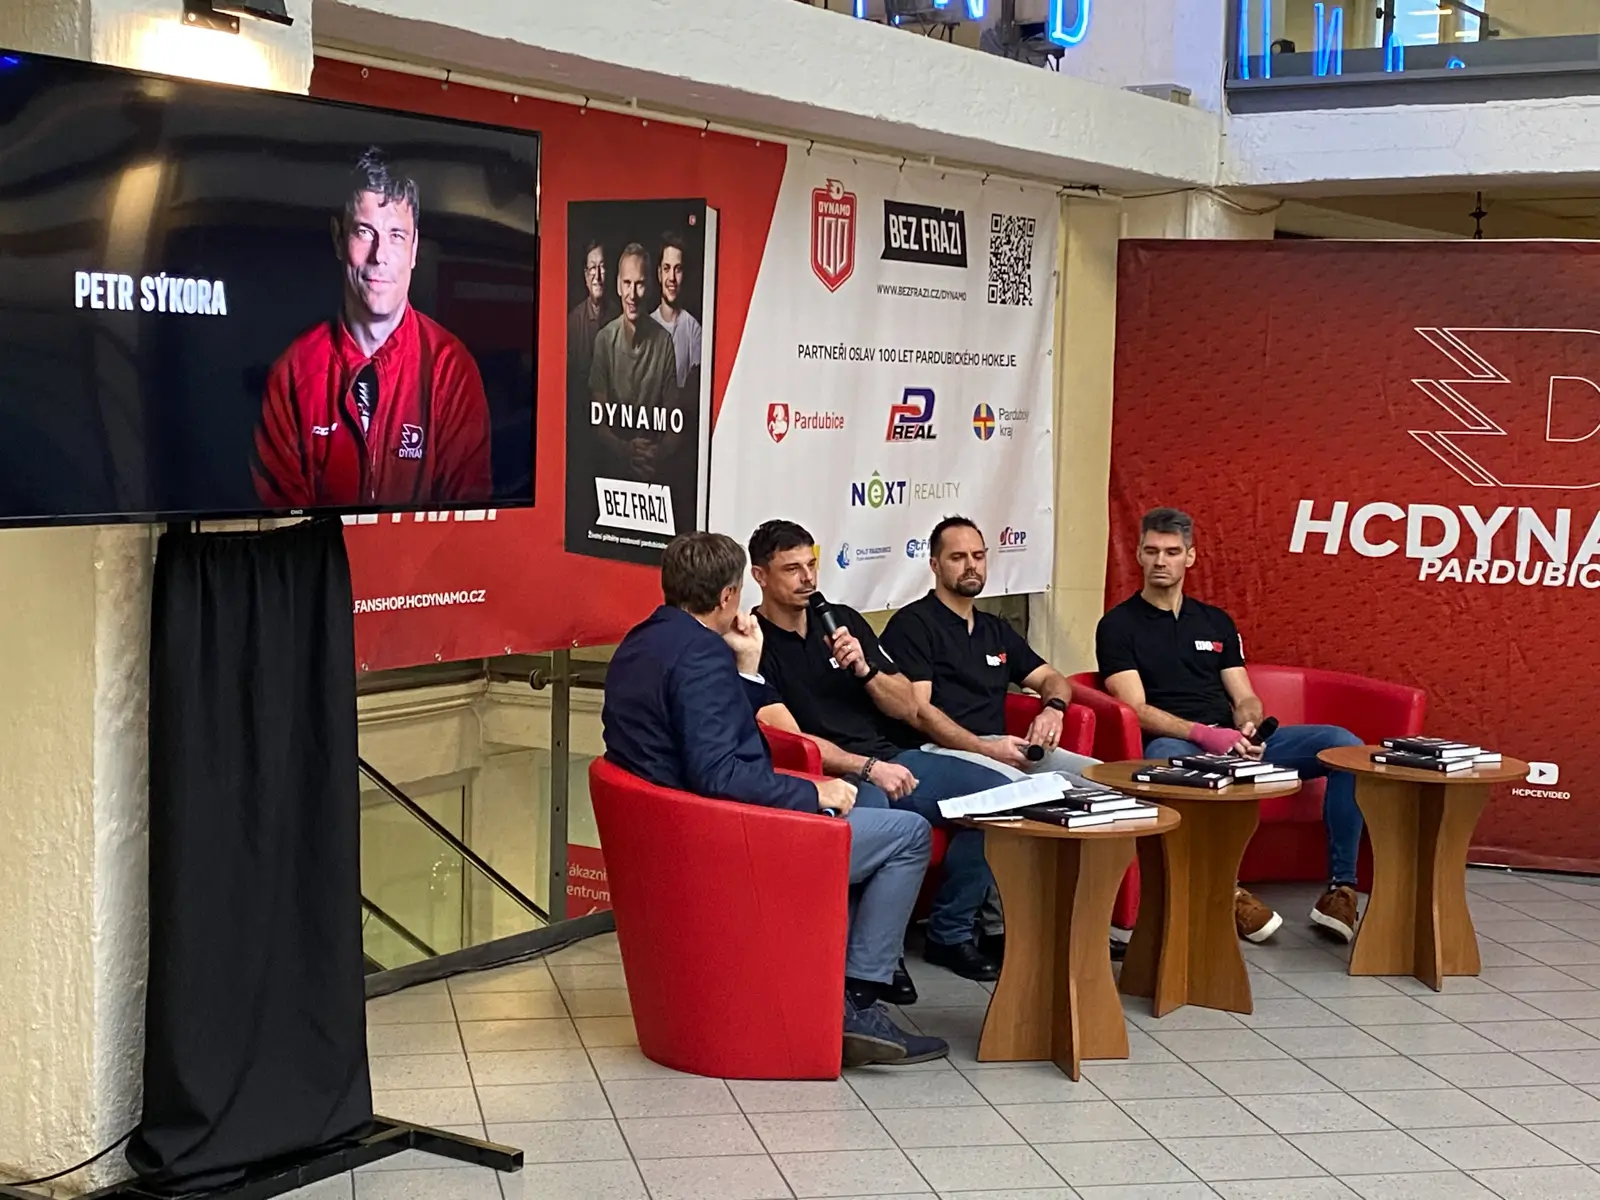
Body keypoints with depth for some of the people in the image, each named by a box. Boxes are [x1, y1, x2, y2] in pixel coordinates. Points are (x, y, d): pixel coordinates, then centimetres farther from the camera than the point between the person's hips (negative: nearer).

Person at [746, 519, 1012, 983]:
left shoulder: (844, 619, 13)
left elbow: (906, 708, 13)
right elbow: (790, 740, -13)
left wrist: (864, 669, -6)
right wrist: (869, 768, -21)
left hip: (892, 757, 7)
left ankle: (951, 932, 3)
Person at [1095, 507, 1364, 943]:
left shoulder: (1216, 622, 22)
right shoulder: (1118, 625, 6)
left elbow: (1245, 699, 15)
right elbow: (1137, 709, -6)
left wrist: (1248, 728, -10)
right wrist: (1204, 733, -21)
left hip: (1233, 741, 5)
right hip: (1174, 743, -5)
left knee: (1345, 744, -16)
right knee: (1165, 758, -44)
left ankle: (1341, 888, -14)